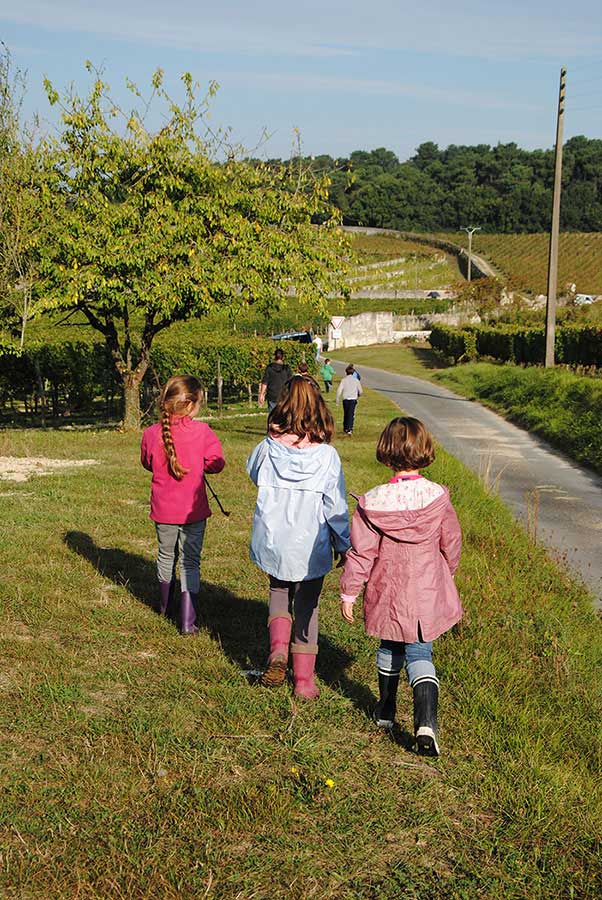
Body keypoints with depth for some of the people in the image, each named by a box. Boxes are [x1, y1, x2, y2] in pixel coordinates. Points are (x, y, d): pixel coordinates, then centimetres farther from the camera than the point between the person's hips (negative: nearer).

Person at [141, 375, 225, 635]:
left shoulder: (151, 433, -8)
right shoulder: (202, 432, -17)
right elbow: (216, 464, -9)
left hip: (163, 508, 3)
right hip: (193, 509, -3)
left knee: (166, 555, 23)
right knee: (190, 562, 6)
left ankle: (165, 607, 41)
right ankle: (188, 621, 3)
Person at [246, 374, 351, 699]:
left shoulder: (268, 448, -12)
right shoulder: (326, 456, -15)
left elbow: (252, 471, 13)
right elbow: (336, 507, -8)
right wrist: (343, 545, 5)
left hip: (272, 543, 1)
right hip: (310, 549, -1)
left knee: (279, 591, 26)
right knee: (307, 607, 15)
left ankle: (277, 647, 2)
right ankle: (304, 679, 20)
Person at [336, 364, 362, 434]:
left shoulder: (343, 380, -2)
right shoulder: (356, 380, 2)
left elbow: (339, 391, -6)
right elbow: (360, 391, 8)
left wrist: (337, 401, 1)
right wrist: (358, 395, 31)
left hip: (345, 399, 1)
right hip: (353, 399, -1)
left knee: (345, 414, 16)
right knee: (351, 414, -3)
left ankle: (345, 428, 26)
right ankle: (349, 429, -15)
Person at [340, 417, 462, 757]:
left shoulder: (372, 503, -15)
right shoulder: (439, 498, -12)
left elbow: (361, 553, -10)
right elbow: (452, 544, 1)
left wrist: (348, 593, 1)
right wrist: (446, 573, 21)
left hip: (388, 594, 0)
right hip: (428, 594, 0)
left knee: (390, 648, 22)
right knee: (420, 654, 8)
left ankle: (386, 711, 38)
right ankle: (426, 723, -10)